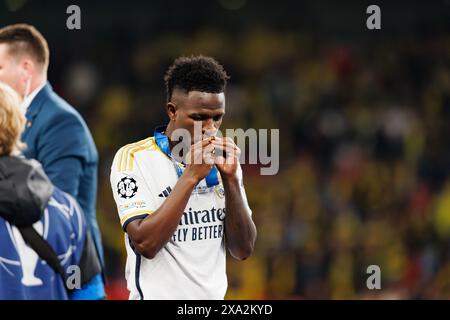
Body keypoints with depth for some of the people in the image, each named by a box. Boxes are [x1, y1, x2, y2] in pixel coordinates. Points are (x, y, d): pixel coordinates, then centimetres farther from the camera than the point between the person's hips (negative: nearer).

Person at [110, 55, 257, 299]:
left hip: (214, 296, 5)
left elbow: (243, 250, 0)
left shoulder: (221, 161, 6)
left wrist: (230, 178, -10)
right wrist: (191, 176, -21)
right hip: (157, 295, -5)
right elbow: (146, 243, -20)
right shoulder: (133, 158, -9)